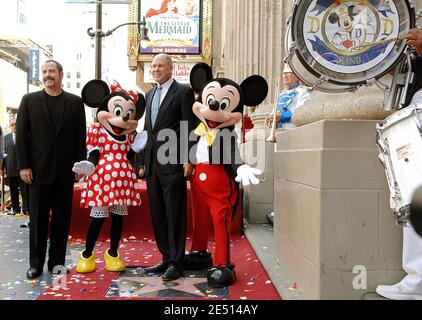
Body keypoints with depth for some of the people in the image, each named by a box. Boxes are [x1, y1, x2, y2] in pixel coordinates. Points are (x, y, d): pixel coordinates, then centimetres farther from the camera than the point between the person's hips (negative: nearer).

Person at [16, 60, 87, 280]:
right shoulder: (29, 100, 5)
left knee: (62, 218, 7)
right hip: (39, 169, 0)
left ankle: (57, 261, 19)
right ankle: (35, 263, 19)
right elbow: (21, 135, 1)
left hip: (65, 170, 1)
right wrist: (23, 166, -6)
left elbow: (81, 136, 4)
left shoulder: (75, 102, 6)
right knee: (38, 219, 7)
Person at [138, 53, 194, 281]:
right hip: (152, 163, 8)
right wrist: (143, 162, 17)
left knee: (174, 215, -2)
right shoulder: (150, 94, 19)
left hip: (173, 162, -7)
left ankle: (176, 263, 8)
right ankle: (167, 258, 23)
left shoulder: (183, 91, -3)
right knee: (157, 214, 11)